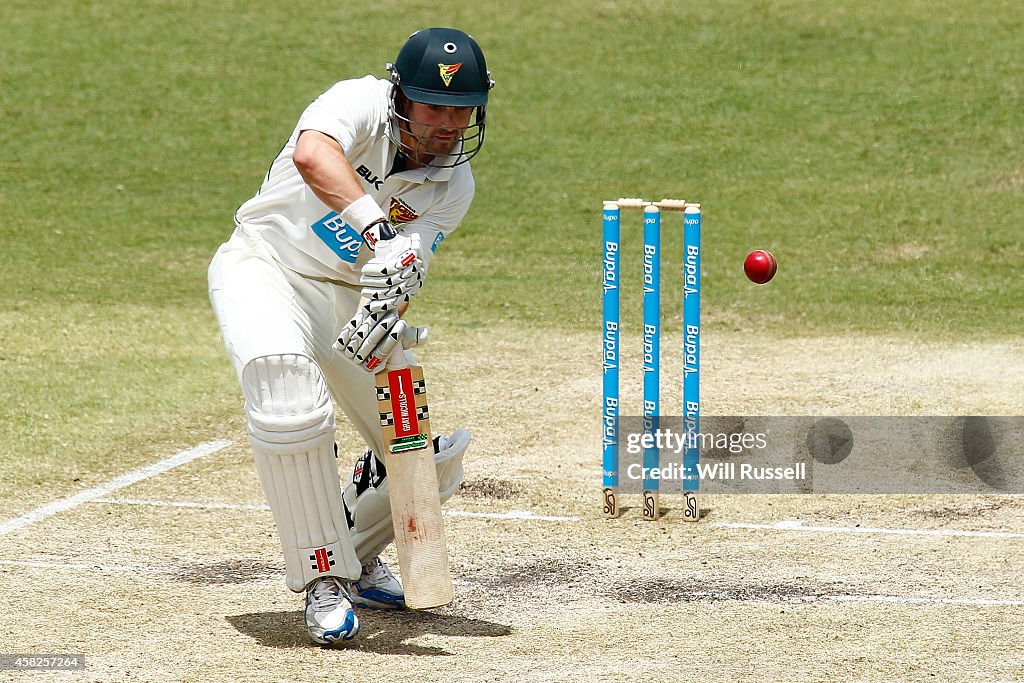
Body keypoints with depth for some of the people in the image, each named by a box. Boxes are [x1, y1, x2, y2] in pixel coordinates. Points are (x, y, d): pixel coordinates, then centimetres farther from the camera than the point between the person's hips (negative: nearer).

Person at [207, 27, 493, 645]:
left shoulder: (453, 187, -7)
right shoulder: (363, 103, -22)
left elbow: (406, 269, -19)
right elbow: (312, 155, -46)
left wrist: (383, 315, -42)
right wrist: (378, 230, -57)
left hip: (352, 297, 6)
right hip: (264, 268, -6)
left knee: (431, 459, 3)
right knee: (291, 397, -36)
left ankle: (356, 556, 33)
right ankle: (324, 579, -21)